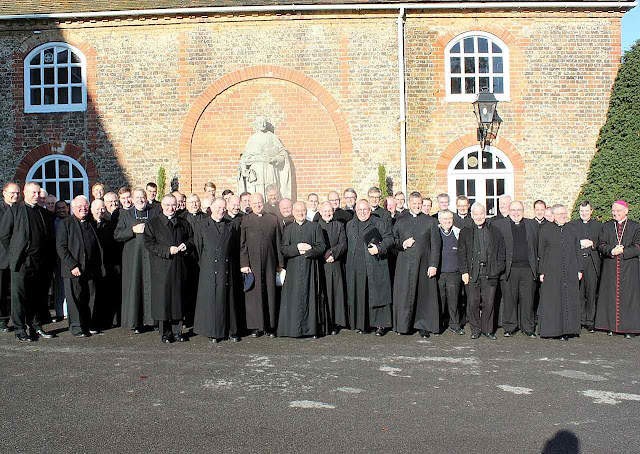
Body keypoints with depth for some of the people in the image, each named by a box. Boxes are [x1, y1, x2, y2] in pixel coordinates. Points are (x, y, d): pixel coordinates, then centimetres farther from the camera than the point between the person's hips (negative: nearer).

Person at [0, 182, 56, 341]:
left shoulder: (42, 212, 13)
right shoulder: (14, 210, -1)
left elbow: (49, 236, 18)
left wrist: (48, 257, 11)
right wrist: (13, 253, -1)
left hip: (40, 262, 5)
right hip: (21, 262, -5)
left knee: (36, 297, 11)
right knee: (19, 297, 0)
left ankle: (36, 327, 20)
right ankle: (20, 330, 7)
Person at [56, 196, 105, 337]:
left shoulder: (91, 223, 14)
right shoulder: (65, 223, 0)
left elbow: (98, 247, 17)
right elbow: (61, 247, -7)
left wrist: (99, 267, 9)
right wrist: (72, 266, -14)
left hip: (91, 269, 4)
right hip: (73, 270, -4)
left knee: (91, 298, 8)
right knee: (74, 299, 1)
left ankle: (91, 325, 19)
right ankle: (77, 327, 10)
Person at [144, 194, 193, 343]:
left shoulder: (184, 223, 14)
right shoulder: (152, 223, 3)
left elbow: (192, 238, 19)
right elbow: (149, 243, -5)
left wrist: (186, 245, -4)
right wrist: (168, 250, -16)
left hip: (180, 266, 3)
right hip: (161, 267, -3)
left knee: (179, 298, 6)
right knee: (163, 299, -2)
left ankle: (177, 332, 15)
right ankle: (165, 333, 6)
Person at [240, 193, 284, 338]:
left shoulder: (273, 220, 9)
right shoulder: (245, 220, 4)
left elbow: (278, 243, 9)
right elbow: (242, 244, 0)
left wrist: (280, 263, 6)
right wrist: (244, 263, -8)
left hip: (269, 264, 2)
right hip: (252, 264, -1)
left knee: (270, 294, 5)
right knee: (253, 294, 2)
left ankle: (270, 326, 13)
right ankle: (255, 327, 10)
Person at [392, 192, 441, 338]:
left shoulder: (430, 222, 7)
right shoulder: (400, 222, 11)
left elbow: (436, 245, 2)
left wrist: (433, 265, -6)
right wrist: (403, 245, -8)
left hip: (424, 264, -1)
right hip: (404, 264, 1)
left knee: (424, 295, 2)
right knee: (403, 294, 0)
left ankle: (424, 326, 12)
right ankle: (403, 325, 11)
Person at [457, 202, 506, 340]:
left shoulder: (495, 231, 10)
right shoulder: (465, 232, 7)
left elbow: (501, 251, 10)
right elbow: (461, 254, 5)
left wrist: (499, 268, 0)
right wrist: (464, 271, -4)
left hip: (490, 272, 1)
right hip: (472, 272, 0)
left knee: (488, 303, 2)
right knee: (473, 303, 1)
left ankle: (487, 330, 15)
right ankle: (475, 330, 13)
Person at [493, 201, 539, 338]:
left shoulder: (532, 224, 14)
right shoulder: (499, 224, 6)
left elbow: (537, 246, 15)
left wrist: (536, 267, 7)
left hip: (528, 269, 2)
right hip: (509, 269, -1)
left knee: (528, 300, 4)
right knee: (509, 300, 3)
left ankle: (528, 328, 15)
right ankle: (509, 328, 14)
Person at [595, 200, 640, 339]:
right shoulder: (606, 226, 11)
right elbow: (600, 245, 4)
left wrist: (622, 251, -16)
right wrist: (611, 250, -15)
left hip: (629, 267, -2)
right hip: (609, 267, 2)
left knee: (628, 295, -2)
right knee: (610, 295, 2)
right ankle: (611, 326, 10)